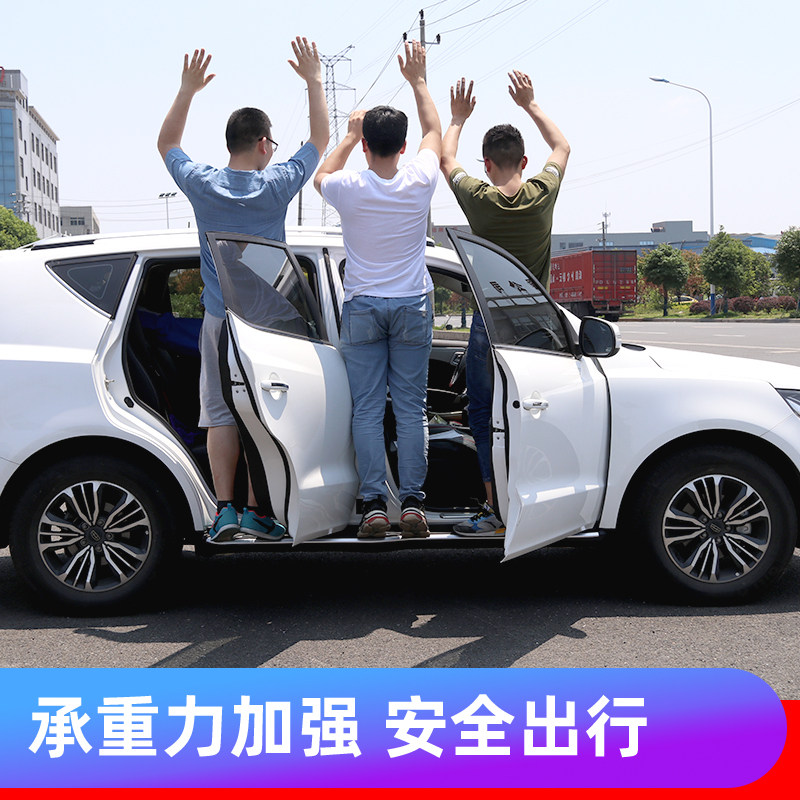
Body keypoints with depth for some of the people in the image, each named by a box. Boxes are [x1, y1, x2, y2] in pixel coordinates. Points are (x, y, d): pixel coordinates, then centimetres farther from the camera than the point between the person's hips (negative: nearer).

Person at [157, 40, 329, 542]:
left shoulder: (203, 184, -3)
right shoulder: (277, 184, -7)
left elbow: (167, 144, 17)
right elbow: (321, 139, 8)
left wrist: (188, 90, 20)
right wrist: (313, 81, 15)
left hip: (220, 317, 2)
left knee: (222, 415, 5)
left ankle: (225, 509, 1)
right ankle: (256, 511, 6)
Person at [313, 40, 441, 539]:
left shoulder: (349, 189, -11)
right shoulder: (420, 182, -8)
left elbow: (321, 175, 16)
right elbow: (434, 132, 13)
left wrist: (350, 136, 24)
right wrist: (418, 80, 23)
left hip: (362, 309, -1)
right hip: (413, 308, 1)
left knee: (368, 410, 2)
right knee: (411, 408, 3)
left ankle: (375, 504, -1)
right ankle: (413, 503, 1)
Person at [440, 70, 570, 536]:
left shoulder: (477, 198, -11)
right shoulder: (542, 195, -6)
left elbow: (446, 159, 11)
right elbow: (562, 147, 17)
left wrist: (458, 119, 26)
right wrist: (530, 105, 24)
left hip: (490, 321, -3)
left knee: (486, 415, 2)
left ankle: (498, 512, -1)